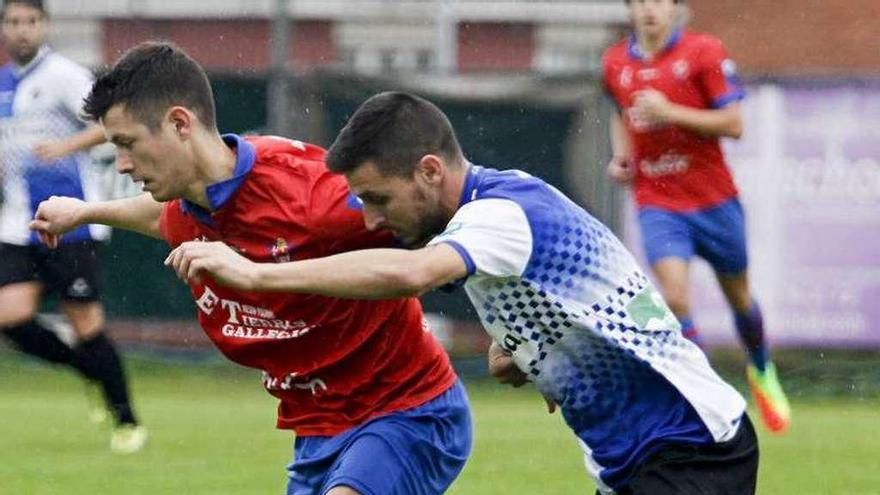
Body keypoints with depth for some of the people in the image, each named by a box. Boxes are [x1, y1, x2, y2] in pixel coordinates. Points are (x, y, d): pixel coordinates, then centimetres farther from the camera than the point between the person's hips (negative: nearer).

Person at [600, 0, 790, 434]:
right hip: (657, 203, 1)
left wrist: (670, 111, -22)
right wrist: (620, 156, 6)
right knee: (674, 296, -20)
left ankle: (762, 372, 45)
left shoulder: (703, 52, -9)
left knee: (739, 297, 15)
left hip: (713, 200, -1)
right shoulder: (615, 63, 4)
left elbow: (733, 124, -13)